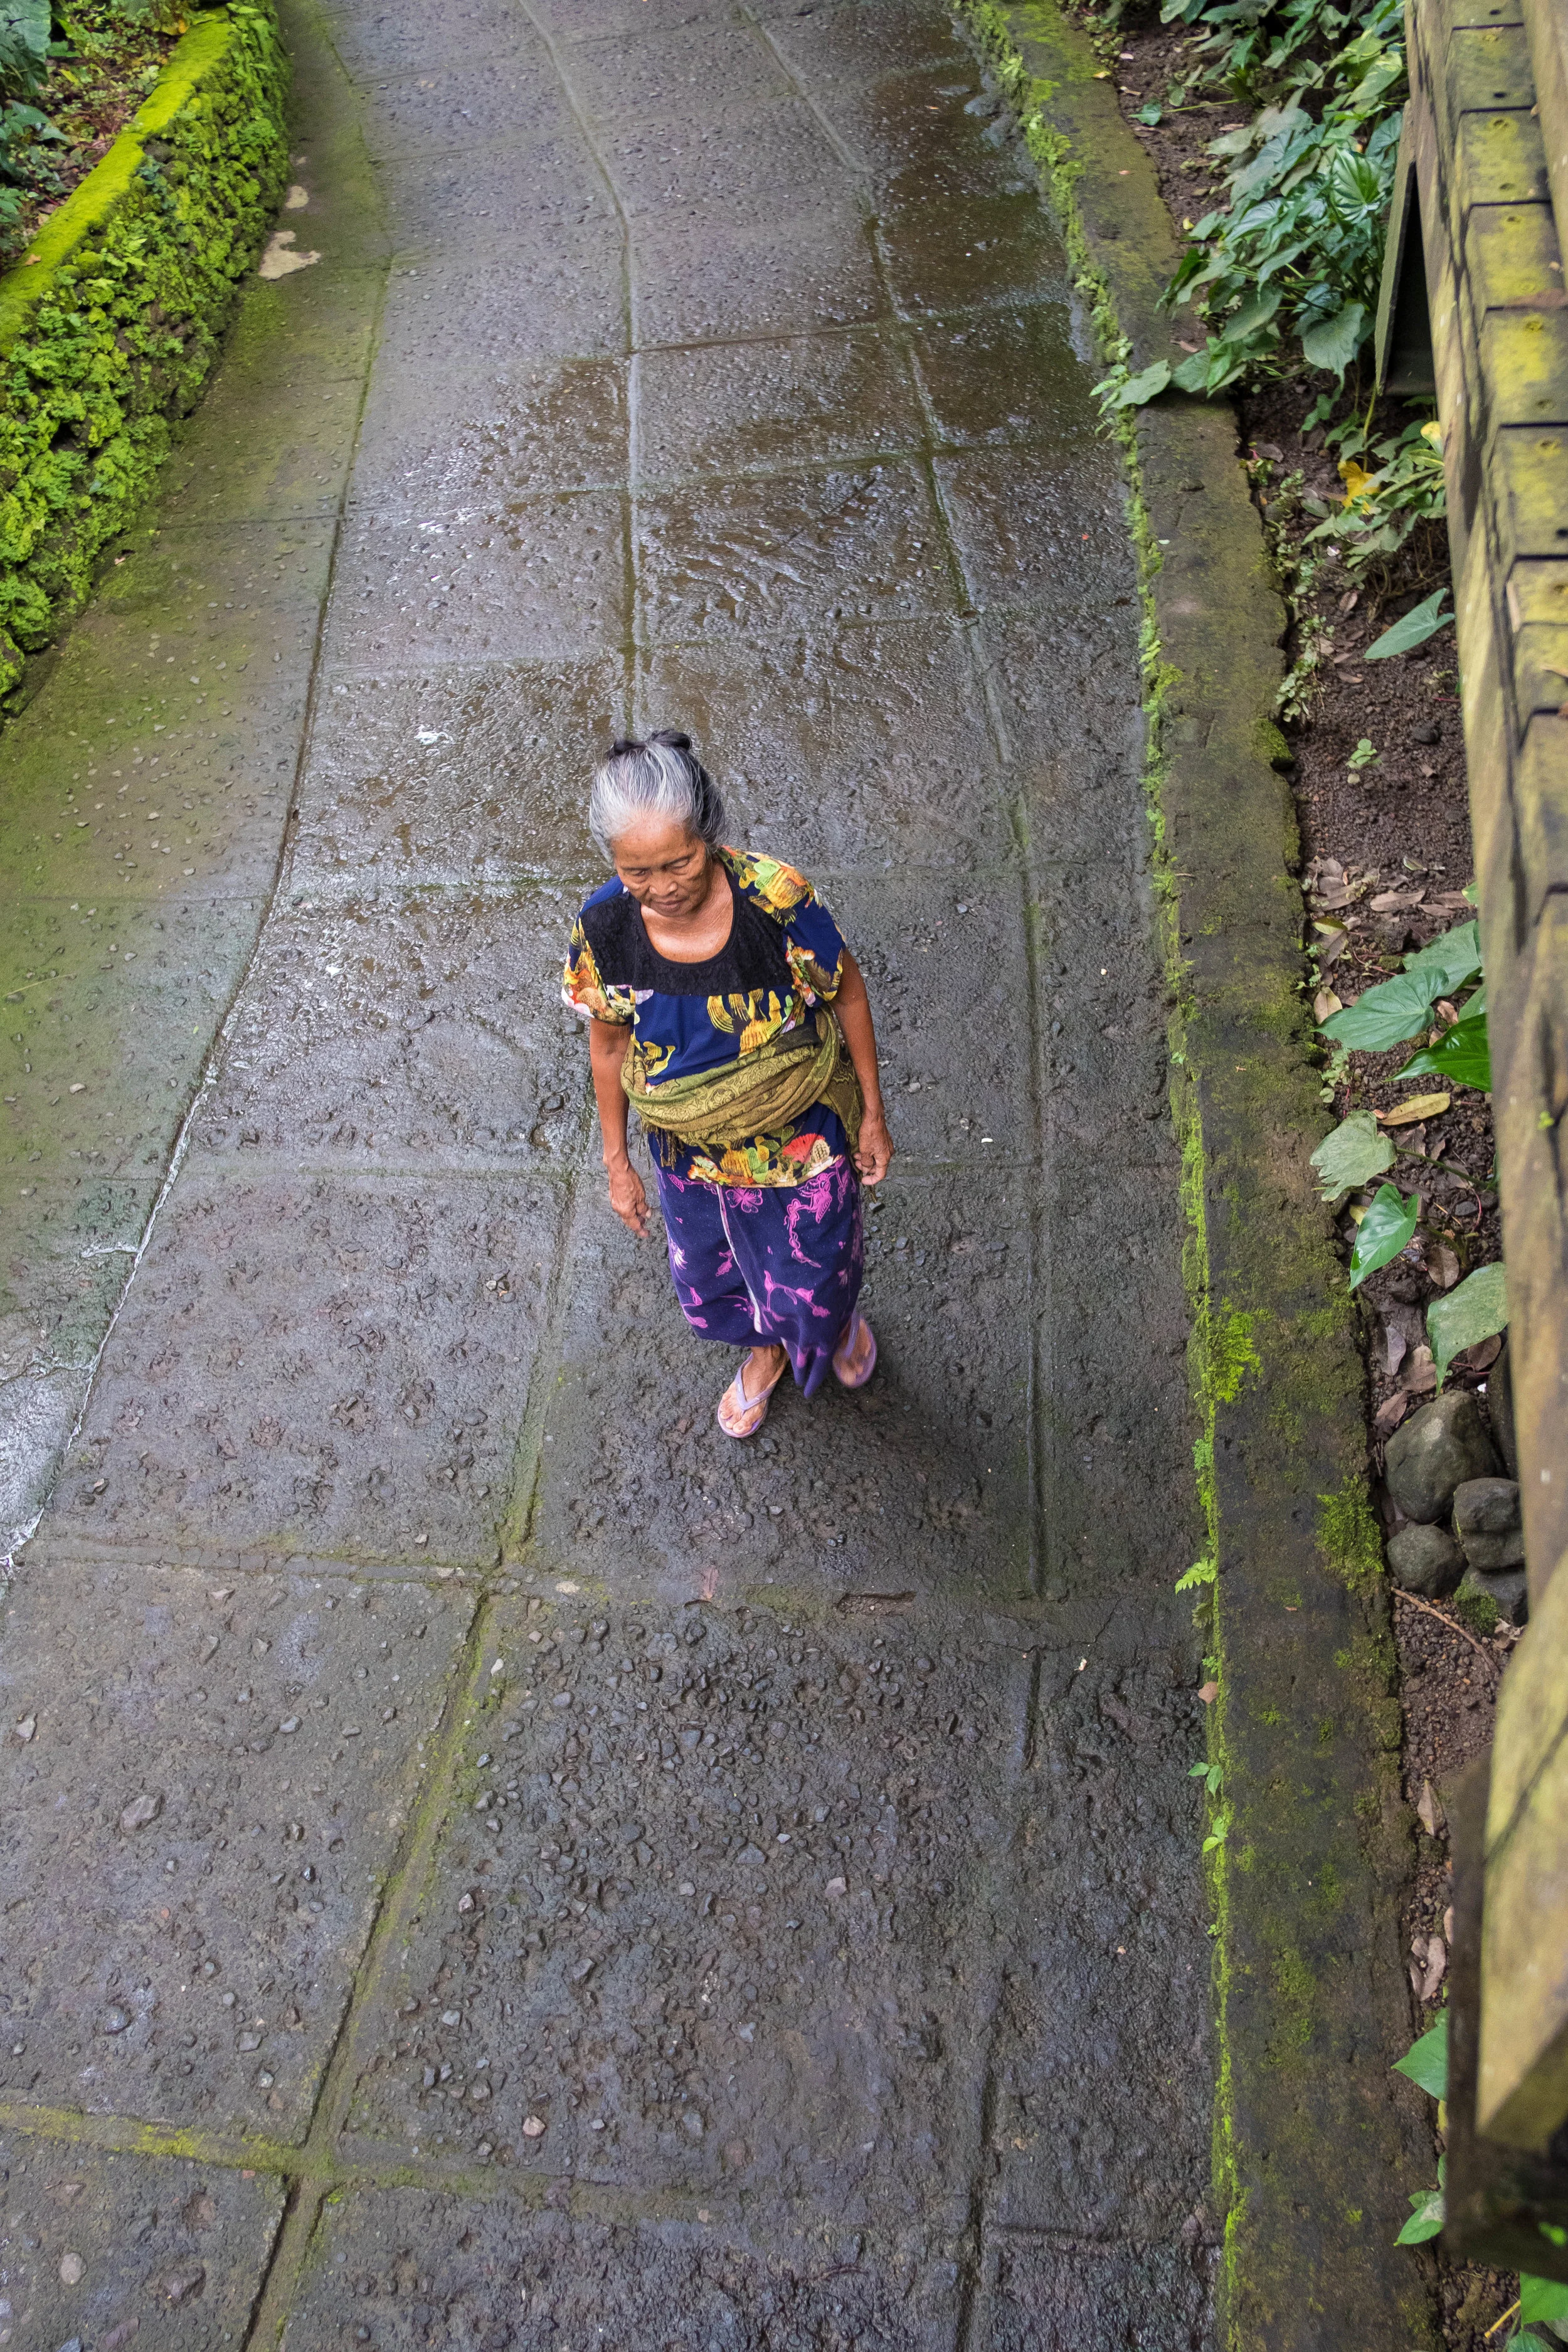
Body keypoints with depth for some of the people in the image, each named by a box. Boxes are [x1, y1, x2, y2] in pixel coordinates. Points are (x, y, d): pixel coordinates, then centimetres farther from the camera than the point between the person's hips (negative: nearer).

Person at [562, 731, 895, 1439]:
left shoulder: (777, 898, -32)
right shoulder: (604, 929, -24)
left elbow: (845, 991, -14)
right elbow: (609, 1043, -6)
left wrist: (872, 1115, -5)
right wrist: (616, 1163, 4)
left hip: (802, 1134, -2)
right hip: (690, 1151, 3)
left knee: (812, 1279, 21)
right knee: (711, 1280, 27)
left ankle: (839, 1317, 63)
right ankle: (766, 1350, 65)